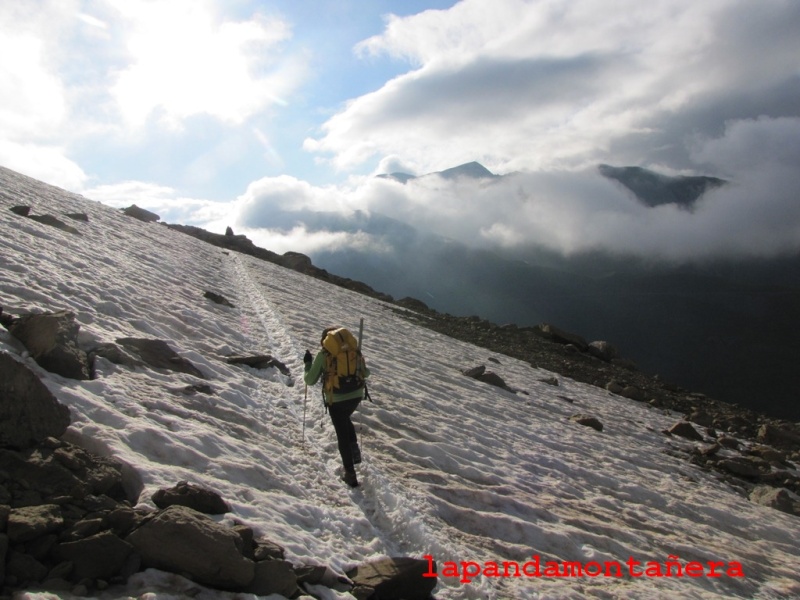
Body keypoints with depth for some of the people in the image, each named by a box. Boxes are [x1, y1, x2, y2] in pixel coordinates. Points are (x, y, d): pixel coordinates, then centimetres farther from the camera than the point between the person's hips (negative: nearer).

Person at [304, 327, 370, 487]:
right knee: (345, 419, 34)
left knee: (342, 435, 10)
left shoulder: (323, 355, -5)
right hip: (356, 395, 4)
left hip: (336, 400, -3)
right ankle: (355, 451, 21)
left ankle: (350, 474, 16)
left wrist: (308, 364, 13)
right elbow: (365, 373, 13)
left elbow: (310, 381, -3)